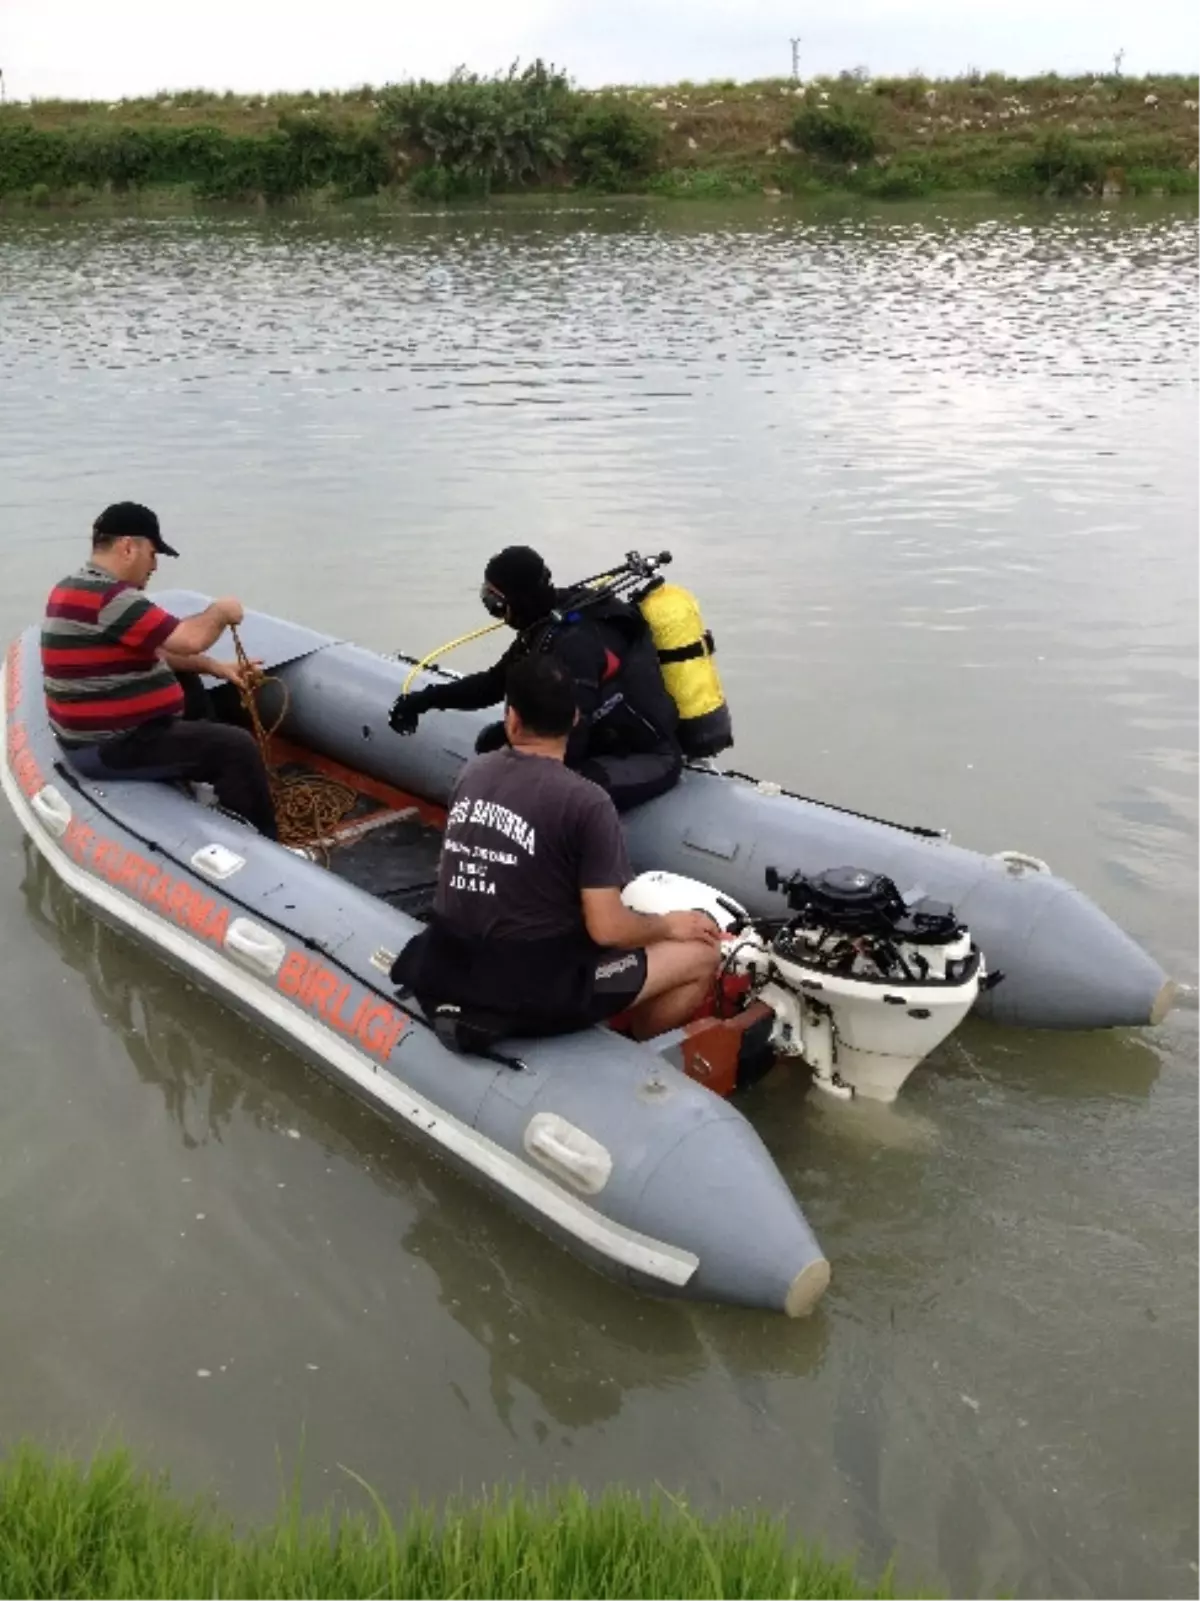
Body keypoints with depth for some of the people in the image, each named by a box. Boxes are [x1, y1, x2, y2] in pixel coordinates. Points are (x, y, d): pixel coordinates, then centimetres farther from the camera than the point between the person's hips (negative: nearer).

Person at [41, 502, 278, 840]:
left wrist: (214, 667, 11)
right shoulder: (109, 598, -24)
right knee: (237, 747, -12)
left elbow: (152, 649, 17)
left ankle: (204, 779, 30)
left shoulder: (79, 588, 10)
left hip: (98, 732, 11)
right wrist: (220, 612, -8)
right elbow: (189, 639, -28)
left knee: (186, 680, 28)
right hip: (113, 746, -11)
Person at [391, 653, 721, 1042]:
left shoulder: (472, 772, 0)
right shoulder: (586, 803, -19)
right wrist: (669, 925, 1)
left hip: (450, 971, 7)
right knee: (703, 954, 7)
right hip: (534, 991, -6)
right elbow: (607, 929, -19)